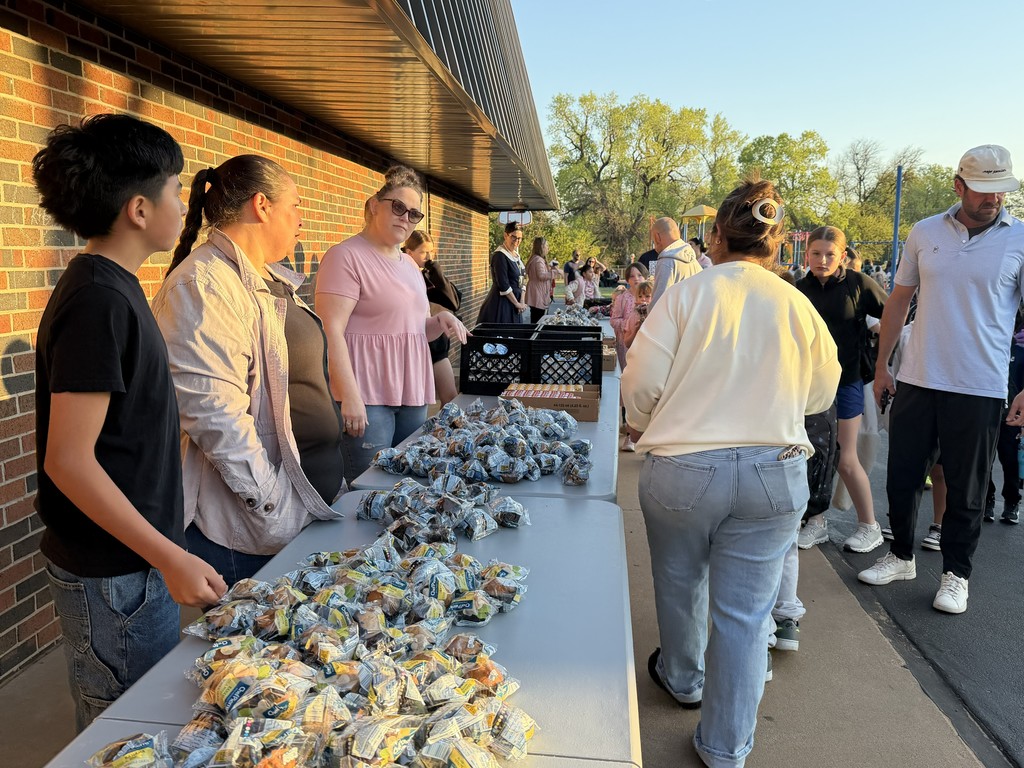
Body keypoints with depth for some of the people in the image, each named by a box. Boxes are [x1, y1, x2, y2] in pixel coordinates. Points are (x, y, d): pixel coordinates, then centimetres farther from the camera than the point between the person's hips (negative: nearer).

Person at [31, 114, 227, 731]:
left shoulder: (110, 288, 8)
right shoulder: (98, 302, -22)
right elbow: (68, 460, -24)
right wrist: (170, 558, -23)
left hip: (133, 559, 9)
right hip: (113, 574, -9)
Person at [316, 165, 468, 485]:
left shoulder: (409, 264, 17)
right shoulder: (346, 256, -8)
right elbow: (331, 330, -16)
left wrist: (440, 322, 4)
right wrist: (349, 396, -23)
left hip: (412, 393, 8)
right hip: (367, 397, -8)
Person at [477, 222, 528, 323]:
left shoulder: (516, 255, 11)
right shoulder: (500, 255, -14)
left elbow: (520, 281, 11)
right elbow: (503, 285, -18)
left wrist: (521, 302, 0)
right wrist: (517, 303, -12)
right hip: (501, 303, -8)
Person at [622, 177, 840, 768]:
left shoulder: (688, 294, -8)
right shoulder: (798, 306, 0)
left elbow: (643, 382, -9)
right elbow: (822, 392, 11)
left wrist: (644, 427, 12)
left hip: (683, 469, -1)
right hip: (776, 472, 2)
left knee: (680, 582, 23)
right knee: (745, 610, 10)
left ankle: (683, 679, 47)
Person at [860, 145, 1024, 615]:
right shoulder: (925, 233, 4)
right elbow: (899, 302, 10)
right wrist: (881, 367, 9)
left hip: (980, 389, -2)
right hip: (916, 381, 3)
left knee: (965, 490, 8)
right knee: (902, 478, 11)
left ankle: (956, 574, 25)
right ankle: (901, 557, 30)